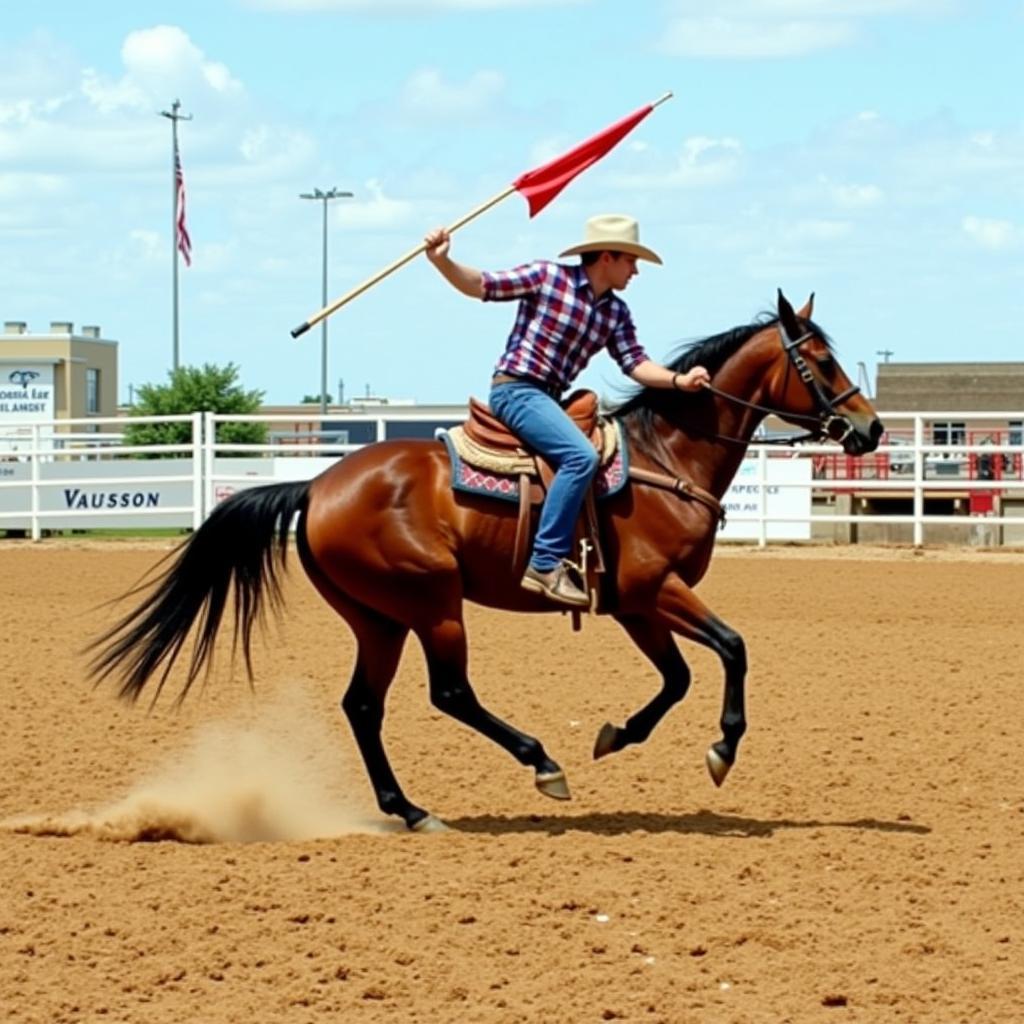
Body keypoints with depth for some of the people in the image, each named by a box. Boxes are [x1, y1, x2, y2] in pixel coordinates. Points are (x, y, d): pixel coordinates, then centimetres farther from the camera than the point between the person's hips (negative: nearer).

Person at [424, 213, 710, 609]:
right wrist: (442, 261, -24)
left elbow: (636, 363, 7)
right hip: (516, 388, -9)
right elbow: (481, 286, -8)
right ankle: (546, 563, -28)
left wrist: (679, 380, -10)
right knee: (581, 456, -27)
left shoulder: (616, 312, 11)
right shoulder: (547, 277, -7)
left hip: (548, 398, 9)